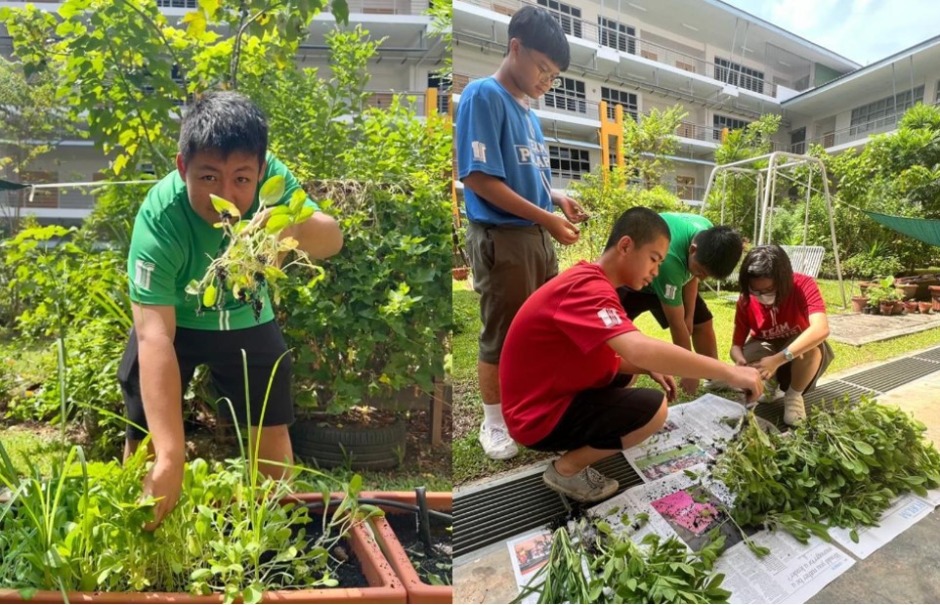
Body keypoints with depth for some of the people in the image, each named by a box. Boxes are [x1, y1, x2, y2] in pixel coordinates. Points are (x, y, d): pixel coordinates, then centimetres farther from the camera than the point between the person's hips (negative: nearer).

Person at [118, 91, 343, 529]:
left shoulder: (268, 176, -26)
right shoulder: (159, 219, -35)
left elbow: (332, 240, -27)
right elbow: (155, 336, -39)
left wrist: (290, 225, -52)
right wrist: (169, 457, -45)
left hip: (247, 320, 2)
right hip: (173, 321, -2)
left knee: (273, 431, 5)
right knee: (145, 439, 3)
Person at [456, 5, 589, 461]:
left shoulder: (528, 110, 16)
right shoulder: (483, 95, -9)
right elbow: (478, 178, -18)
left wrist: (557, 198, 2)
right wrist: (547, 217, -17)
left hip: (537, 235, 8)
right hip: (500, 237, -8)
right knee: (502, 336, 3)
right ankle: (494, 422, 22)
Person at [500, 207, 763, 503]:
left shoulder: (588, 279, 6)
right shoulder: (587, 288, -26)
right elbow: (639, 349, -40)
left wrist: (650, 368, -4)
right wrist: (729, 372, -32)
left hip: (554, 391, 10)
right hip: (539, 415, -10)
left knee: (628, 371, 23)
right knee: (654, 408, -18)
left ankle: (581, 441, 16)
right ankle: (567, 468, 0)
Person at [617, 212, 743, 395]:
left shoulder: (708, 234, -22)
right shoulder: (669, 260, -44)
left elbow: (692, 277, 1)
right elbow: (676, 324, -33)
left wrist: (689, 315, -3)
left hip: (670, 277, 7)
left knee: (702, 322, 5)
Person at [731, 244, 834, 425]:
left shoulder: (804, 286, -28)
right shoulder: (745, 301, -20)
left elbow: (821, 329, -45)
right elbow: (736, 344, -14)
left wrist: (777, 360, -53)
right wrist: (743, 363, -39)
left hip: (802, 352, -2)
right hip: (766, 352, 2)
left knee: (811, 346, -37)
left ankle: (794, 395, -8)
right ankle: (768, 386, 8)